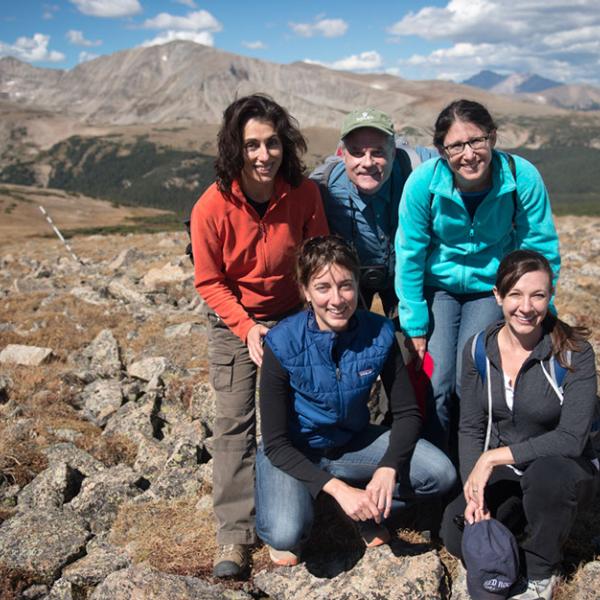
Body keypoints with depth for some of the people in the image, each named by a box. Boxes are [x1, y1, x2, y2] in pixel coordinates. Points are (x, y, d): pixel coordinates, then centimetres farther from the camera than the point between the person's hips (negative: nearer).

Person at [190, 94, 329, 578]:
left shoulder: (304, 193, -17)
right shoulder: (212, 208, -23)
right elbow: (209, 282, -12)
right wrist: (247, 328, -20)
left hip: (291, 315, 2)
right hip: (234, 321, -2)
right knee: (235, 421, -5)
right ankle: (235, 534, 1)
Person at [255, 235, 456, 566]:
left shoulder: (379, 333, -15)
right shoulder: (283, 345, -24)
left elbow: (407, 413, -6)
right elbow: (276, 443, -21)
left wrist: (388, 469, -25)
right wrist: (338, 489, -30)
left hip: (353, 442, 4)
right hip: (293, 452, -3)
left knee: (441, 474, -17)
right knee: (287, 534, -32)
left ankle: (369, 511, 9)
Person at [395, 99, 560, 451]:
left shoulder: (523, 178, -20)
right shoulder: (423, 182, -20)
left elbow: (541, 251, -9)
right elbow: (409, 255, -11)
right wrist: (414, 325, -9)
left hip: (492, 287, 0)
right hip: (437, 286, 0)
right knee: (436, 380, -11)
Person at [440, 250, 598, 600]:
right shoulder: (478, 350, -7)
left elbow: (571, 439, -24)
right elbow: (471, 428, -3)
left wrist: (494, 456, -27)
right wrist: (475, 491, -18)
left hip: (566, 472, -3)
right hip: (501, 475, 3)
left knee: (546, 473, -37)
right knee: (457, 534, -19)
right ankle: (525, 525, 14)